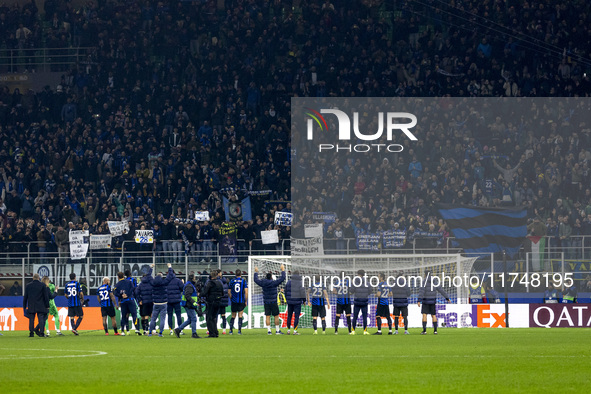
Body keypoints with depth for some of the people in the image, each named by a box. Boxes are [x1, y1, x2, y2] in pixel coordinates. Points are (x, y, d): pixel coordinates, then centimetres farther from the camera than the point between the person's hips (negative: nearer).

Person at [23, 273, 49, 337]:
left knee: (31, 320, 7)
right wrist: (47, 306, 4)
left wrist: (24, 306, 15)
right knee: (41, 319, -1)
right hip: (40, 307, -2)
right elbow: (46, 296, -1)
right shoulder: (42, 285, -2)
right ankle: (41, 332, -9)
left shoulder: (28, 286, 5)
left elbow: (25, 297, 8)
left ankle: (31, 333, 5)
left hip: (31, 306, 2)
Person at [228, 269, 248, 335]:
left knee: (233, 316, 11)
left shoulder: (232, 281, 3)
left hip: (234, 301, 2)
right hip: (241, 301, -2)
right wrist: (246, 301, -1)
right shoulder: (244, 281, -3)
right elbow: (246, 292, -9)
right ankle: (239, 331, -4)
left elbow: (229, 292, 6)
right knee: (240, 316, 2)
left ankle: (231, 330, 7)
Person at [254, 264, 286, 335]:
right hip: (273, 302, -3)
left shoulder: (263, 283, -2)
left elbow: (256, 280, 15)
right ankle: (277, 330, 6)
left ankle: (269, 330, 0)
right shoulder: (274, 283, -12)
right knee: (276, 316, 4)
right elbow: (282, 278, -9)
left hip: (266, 302, 3)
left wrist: (256, 272, 29)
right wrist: (283, 270, 3)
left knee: (267, 316, 3)